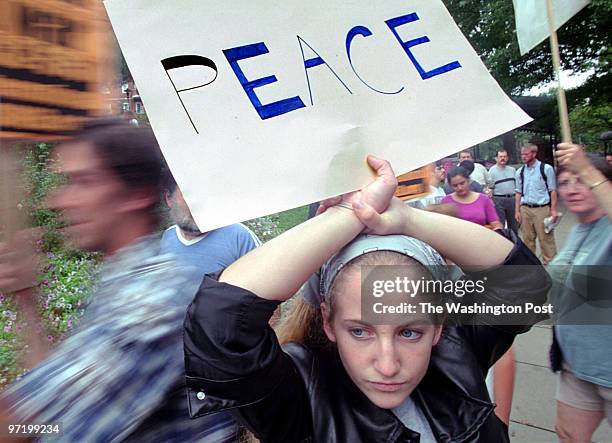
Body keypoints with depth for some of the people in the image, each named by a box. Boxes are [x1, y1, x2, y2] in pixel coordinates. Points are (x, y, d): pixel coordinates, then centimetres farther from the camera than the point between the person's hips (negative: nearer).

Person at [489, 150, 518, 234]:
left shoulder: (512, 170, 13)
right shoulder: (492, 170, -2)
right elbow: (490, 188, -6)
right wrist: (491, 201, -13)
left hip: (512, 199, 5)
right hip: (499, 199, -5)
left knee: (513, 224, 12)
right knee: (499, 225, -1)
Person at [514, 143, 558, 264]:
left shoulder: (546, 169, -2)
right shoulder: (520, 171, 9)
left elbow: (553, 190, -2)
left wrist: (553, 210, -7)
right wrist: (517, 211, 8)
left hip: (542, 209, -4)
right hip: (525, 209, 4)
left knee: (546, 238, -1)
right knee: (527, 239, 11)